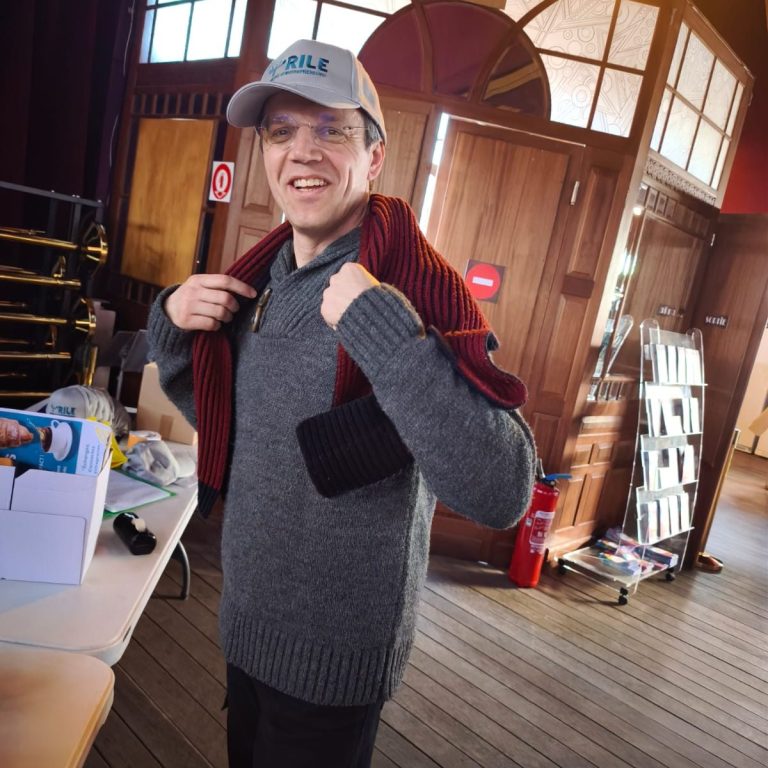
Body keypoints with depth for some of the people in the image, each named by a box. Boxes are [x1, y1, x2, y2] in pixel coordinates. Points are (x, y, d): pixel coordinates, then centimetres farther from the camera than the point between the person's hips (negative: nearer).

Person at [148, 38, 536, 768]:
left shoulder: (416, 287, -22)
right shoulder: (259, 276, -1)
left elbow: (501, 493, -31)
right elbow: (215, 418, 11)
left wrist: (384, 330, -37)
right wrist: (172, 325, -7)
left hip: (334, 653, -6)